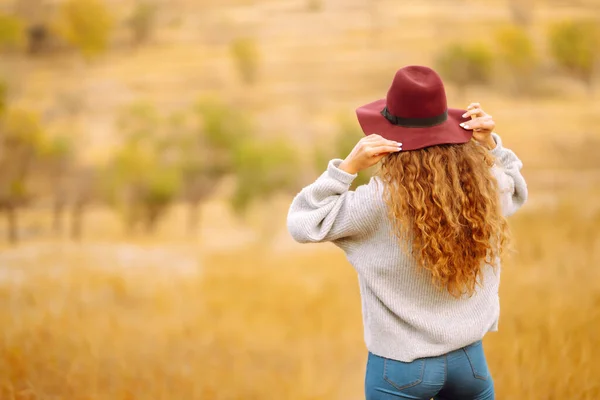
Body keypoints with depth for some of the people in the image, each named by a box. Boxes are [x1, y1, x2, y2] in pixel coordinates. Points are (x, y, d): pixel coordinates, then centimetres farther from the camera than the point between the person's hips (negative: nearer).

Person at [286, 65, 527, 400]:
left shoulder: (381, 201, -20)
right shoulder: (485, 187, -7)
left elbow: (302, 224, -10)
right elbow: (516, 190, 18)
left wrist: (348, 167, -17)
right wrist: (490, 145, 3)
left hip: (400, 366, -3)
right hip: (469, 359, 4)